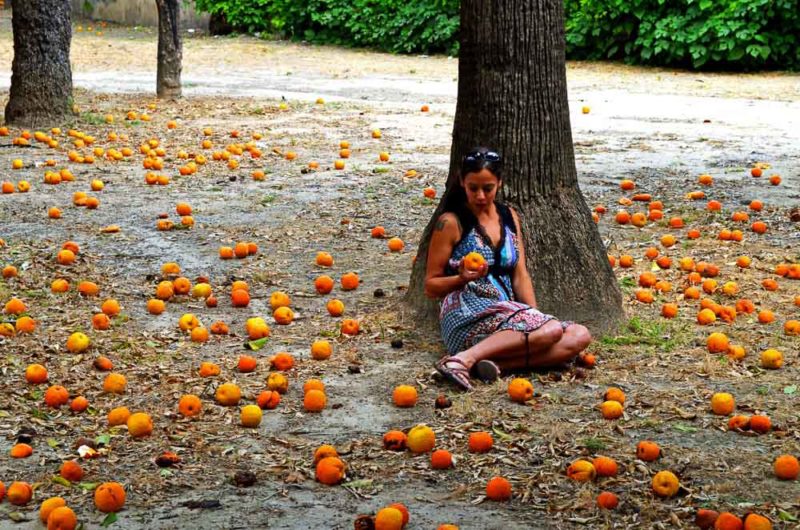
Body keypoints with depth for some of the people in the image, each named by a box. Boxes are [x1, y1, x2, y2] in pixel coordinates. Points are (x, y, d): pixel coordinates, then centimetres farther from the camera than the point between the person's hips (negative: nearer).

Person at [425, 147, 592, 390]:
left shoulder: (509, 217, 18)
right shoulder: (451, 223, 0)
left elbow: (520, 276, 14)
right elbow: (431, 286, 1)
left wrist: (536, 317, 0)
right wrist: (463, 278, -18)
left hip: (507, 312, 7)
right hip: (466, 314, -7)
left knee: (579, 336, -16)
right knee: (552, 330, -30)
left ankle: (497, 363, -30)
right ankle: (464, 359, -36)